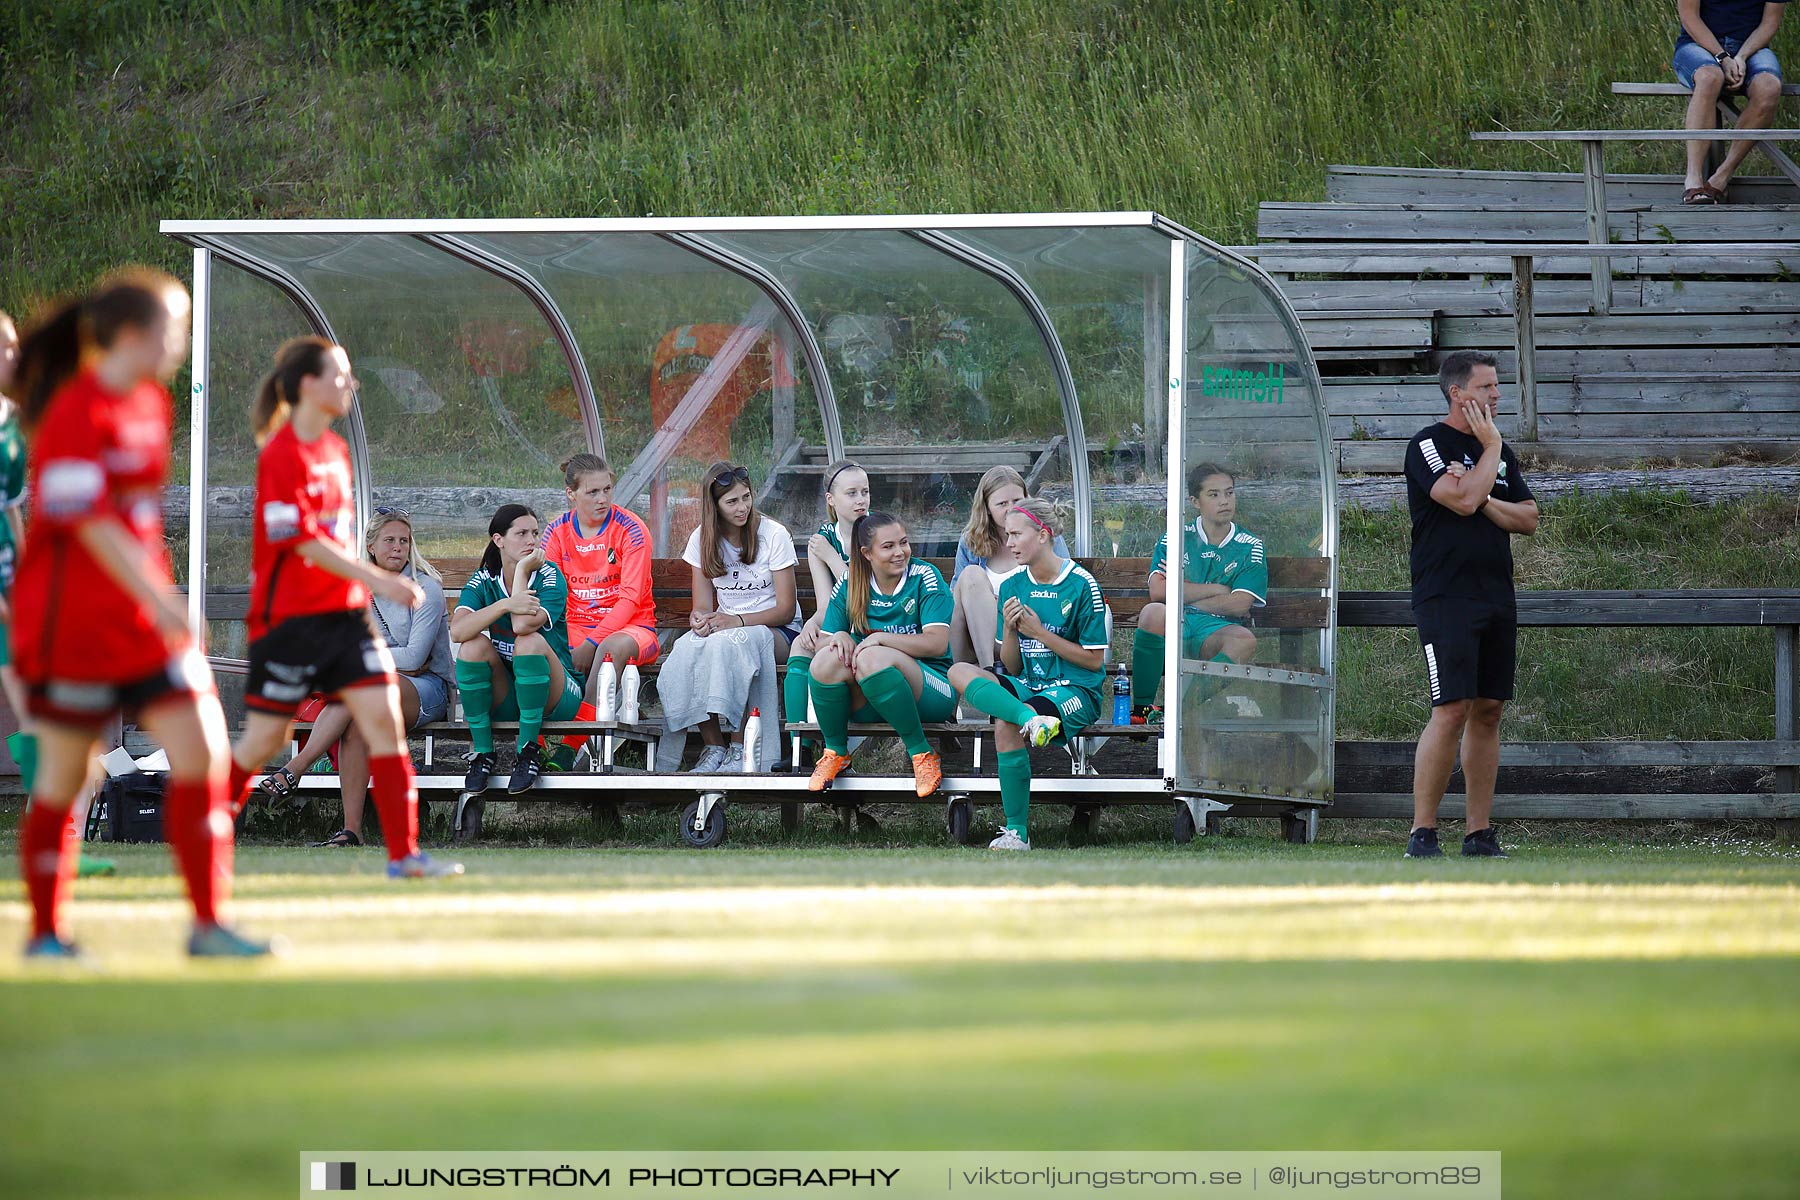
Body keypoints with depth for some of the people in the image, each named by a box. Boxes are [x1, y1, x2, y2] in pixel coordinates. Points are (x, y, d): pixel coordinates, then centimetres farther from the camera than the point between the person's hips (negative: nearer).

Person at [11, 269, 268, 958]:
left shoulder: (150, 405, 11)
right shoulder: (74, 414, -15)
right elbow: (89, 521, -22)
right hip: (72, 623, -8)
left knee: (201, 750, -3)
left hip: (143, 615, 8)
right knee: (63, 777, 2)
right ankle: (45, 932, 15)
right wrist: (157, 597, -26)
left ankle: (207, 925, 1)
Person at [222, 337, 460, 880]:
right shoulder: (281, 454, -15)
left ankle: (404, 852, -6)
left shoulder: (335, 450, 11)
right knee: (264, 739, 1)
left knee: (384, 717, -6)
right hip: (289, 617, -7)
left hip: (343, 612, 7)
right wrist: (377, 580, -21)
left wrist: (367, 586, 17)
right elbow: (303, 541, -20)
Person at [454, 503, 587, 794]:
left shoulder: (549, 577, -9)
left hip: (557, 697, -3)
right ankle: (483, 753, -17)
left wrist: (523, 571, -17)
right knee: (474, 645, -24)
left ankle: (529, 752, -22)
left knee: (530, 641, -32)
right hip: (504, 699, 3)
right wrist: (505, 604, -32)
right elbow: (457, 631, -21)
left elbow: (523, 625, -29)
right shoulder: (483, 582, -1)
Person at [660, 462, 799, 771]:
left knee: (725, 643, -39)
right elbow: (703, 604, 5)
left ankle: (739, 747, -31)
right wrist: (700, 619, -22)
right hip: (724, 625, 4)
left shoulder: (773, 534, -7)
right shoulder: (702, 540, 5)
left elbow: (786, 609, -8)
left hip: (777, 630, -4)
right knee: (688, 648, -34)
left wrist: (737, 621, -24)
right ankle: (713, 746, -26)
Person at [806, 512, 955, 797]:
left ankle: (921, 754, -26)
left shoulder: (925, 577, -5)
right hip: (868, 706, 4)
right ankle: (835, 751, -5)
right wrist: (838, 638, -19)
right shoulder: (850, 586, 6)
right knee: (827, 659, -26)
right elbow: (824, 642, 6)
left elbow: (938, 644, -15)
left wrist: (880, 638, -23)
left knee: (871, 658, -35)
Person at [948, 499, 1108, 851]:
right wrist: (1009, 629, -9)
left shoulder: (1081, 585, -5)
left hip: (1076, 691, -6)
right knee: (959, 673, -21)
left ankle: (1017, 831, -25)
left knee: (1006, 727, -33)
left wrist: (1040, 632, -10)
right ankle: (1032, 718, -42)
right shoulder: (1013, 586, 11)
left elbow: (1094, 661, -5)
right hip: (1027, 686, 6)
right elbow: (1012, 667, 12)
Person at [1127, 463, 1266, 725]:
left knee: (1244, 640, -35)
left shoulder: (1250, 547, 11)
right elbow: (1158, 591, -5)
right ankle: (1141, 708, -29)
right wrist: (1217, 590, -3)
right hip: (1175, 627, 0)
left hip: (1214, 632, 0)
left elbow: (1239, 605, -3)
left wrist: (1183, 596, -2)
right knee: (1154, 612, -36)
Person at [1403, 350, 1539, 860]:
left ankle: (1480, 834, 9)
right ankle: (1421, 836, -11)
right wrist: (1491, 448, -6)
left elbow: (1528, 519, 10)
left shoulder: (1499, 451, 18)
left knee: (1488, 710, 6)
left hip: (1497, 598, 7)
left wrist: (1482, 500, -7)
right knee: (1452, 709, -14)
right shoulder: (1429, 444, -5)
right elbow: (1462, 500, -19)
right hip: (1446, 600, -7)